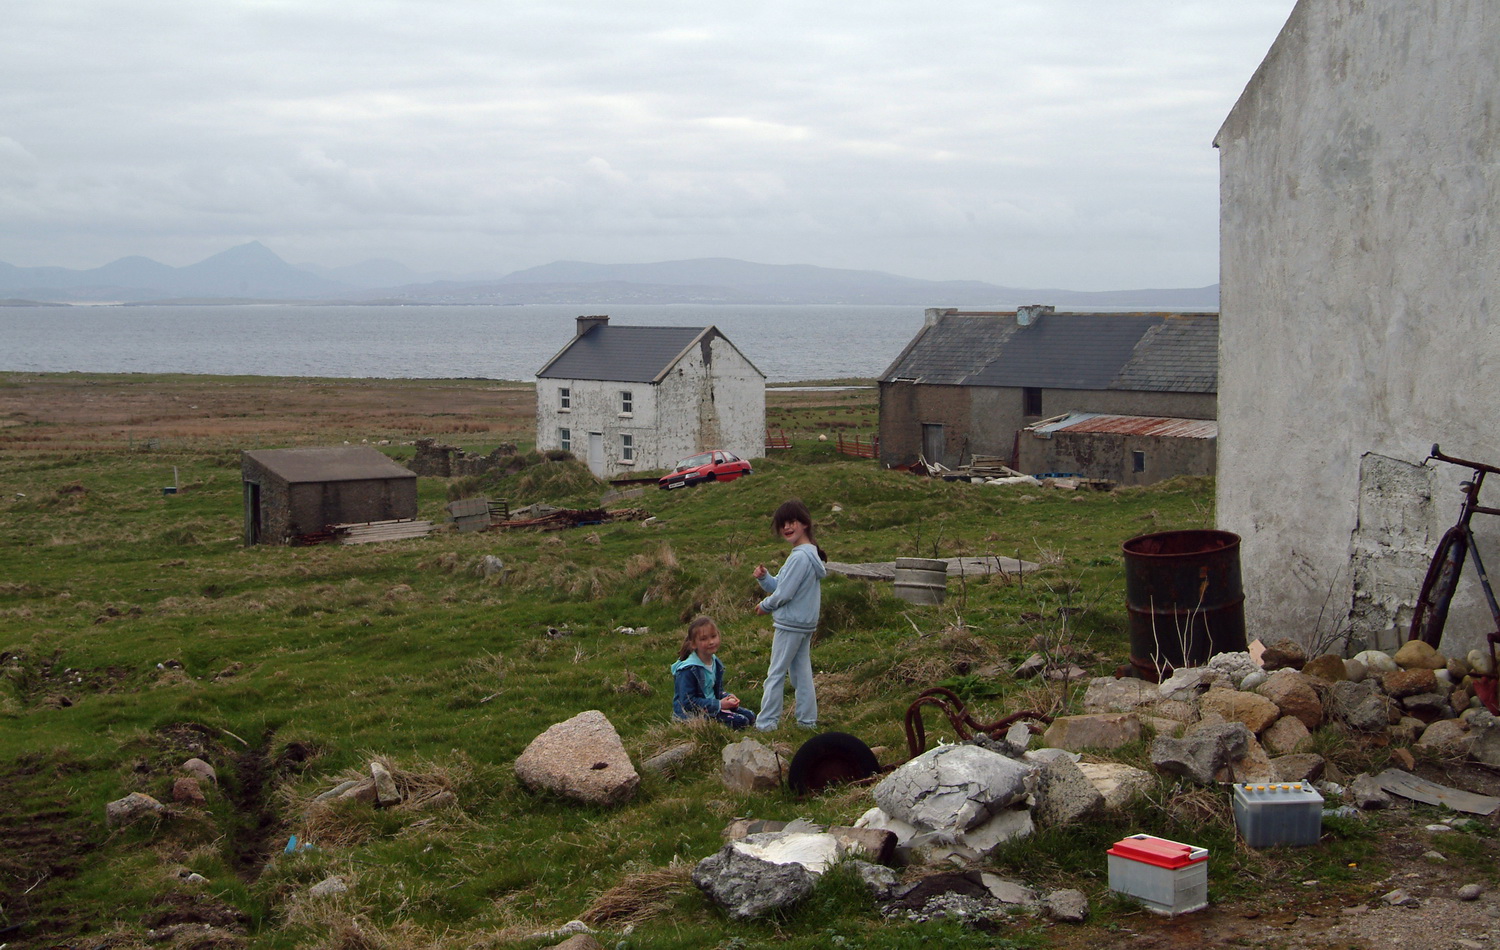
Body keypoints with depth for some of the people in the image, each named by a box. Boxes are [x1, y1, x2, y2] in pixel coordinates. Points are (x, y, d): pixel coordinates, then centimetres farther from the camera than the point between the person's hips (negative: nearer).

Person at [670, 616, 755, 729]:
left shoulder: (716, 663, 8)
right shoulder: (688, 670, -20)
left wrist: (727, 697, -4)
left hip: (711, 706, 9)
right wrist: (718, 704, -22)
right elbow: (688, 701, -23)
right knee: (740, 722, -20)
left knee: (750, 716, 3)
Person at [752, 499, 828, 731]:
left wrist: (764, 606, -2)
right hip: (805, 623, 10)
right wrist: (764, 577, -6)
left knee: (776, 673, -2)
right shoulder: (810, 553, 12)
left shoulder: (800, 557, -21)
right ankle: (807, 719, 17)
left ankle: (766, 723, 3)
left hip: (790, 624, -10)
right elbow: (779, 585, 13)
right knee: (801, 672, 13)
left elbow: (784, 593, -20)